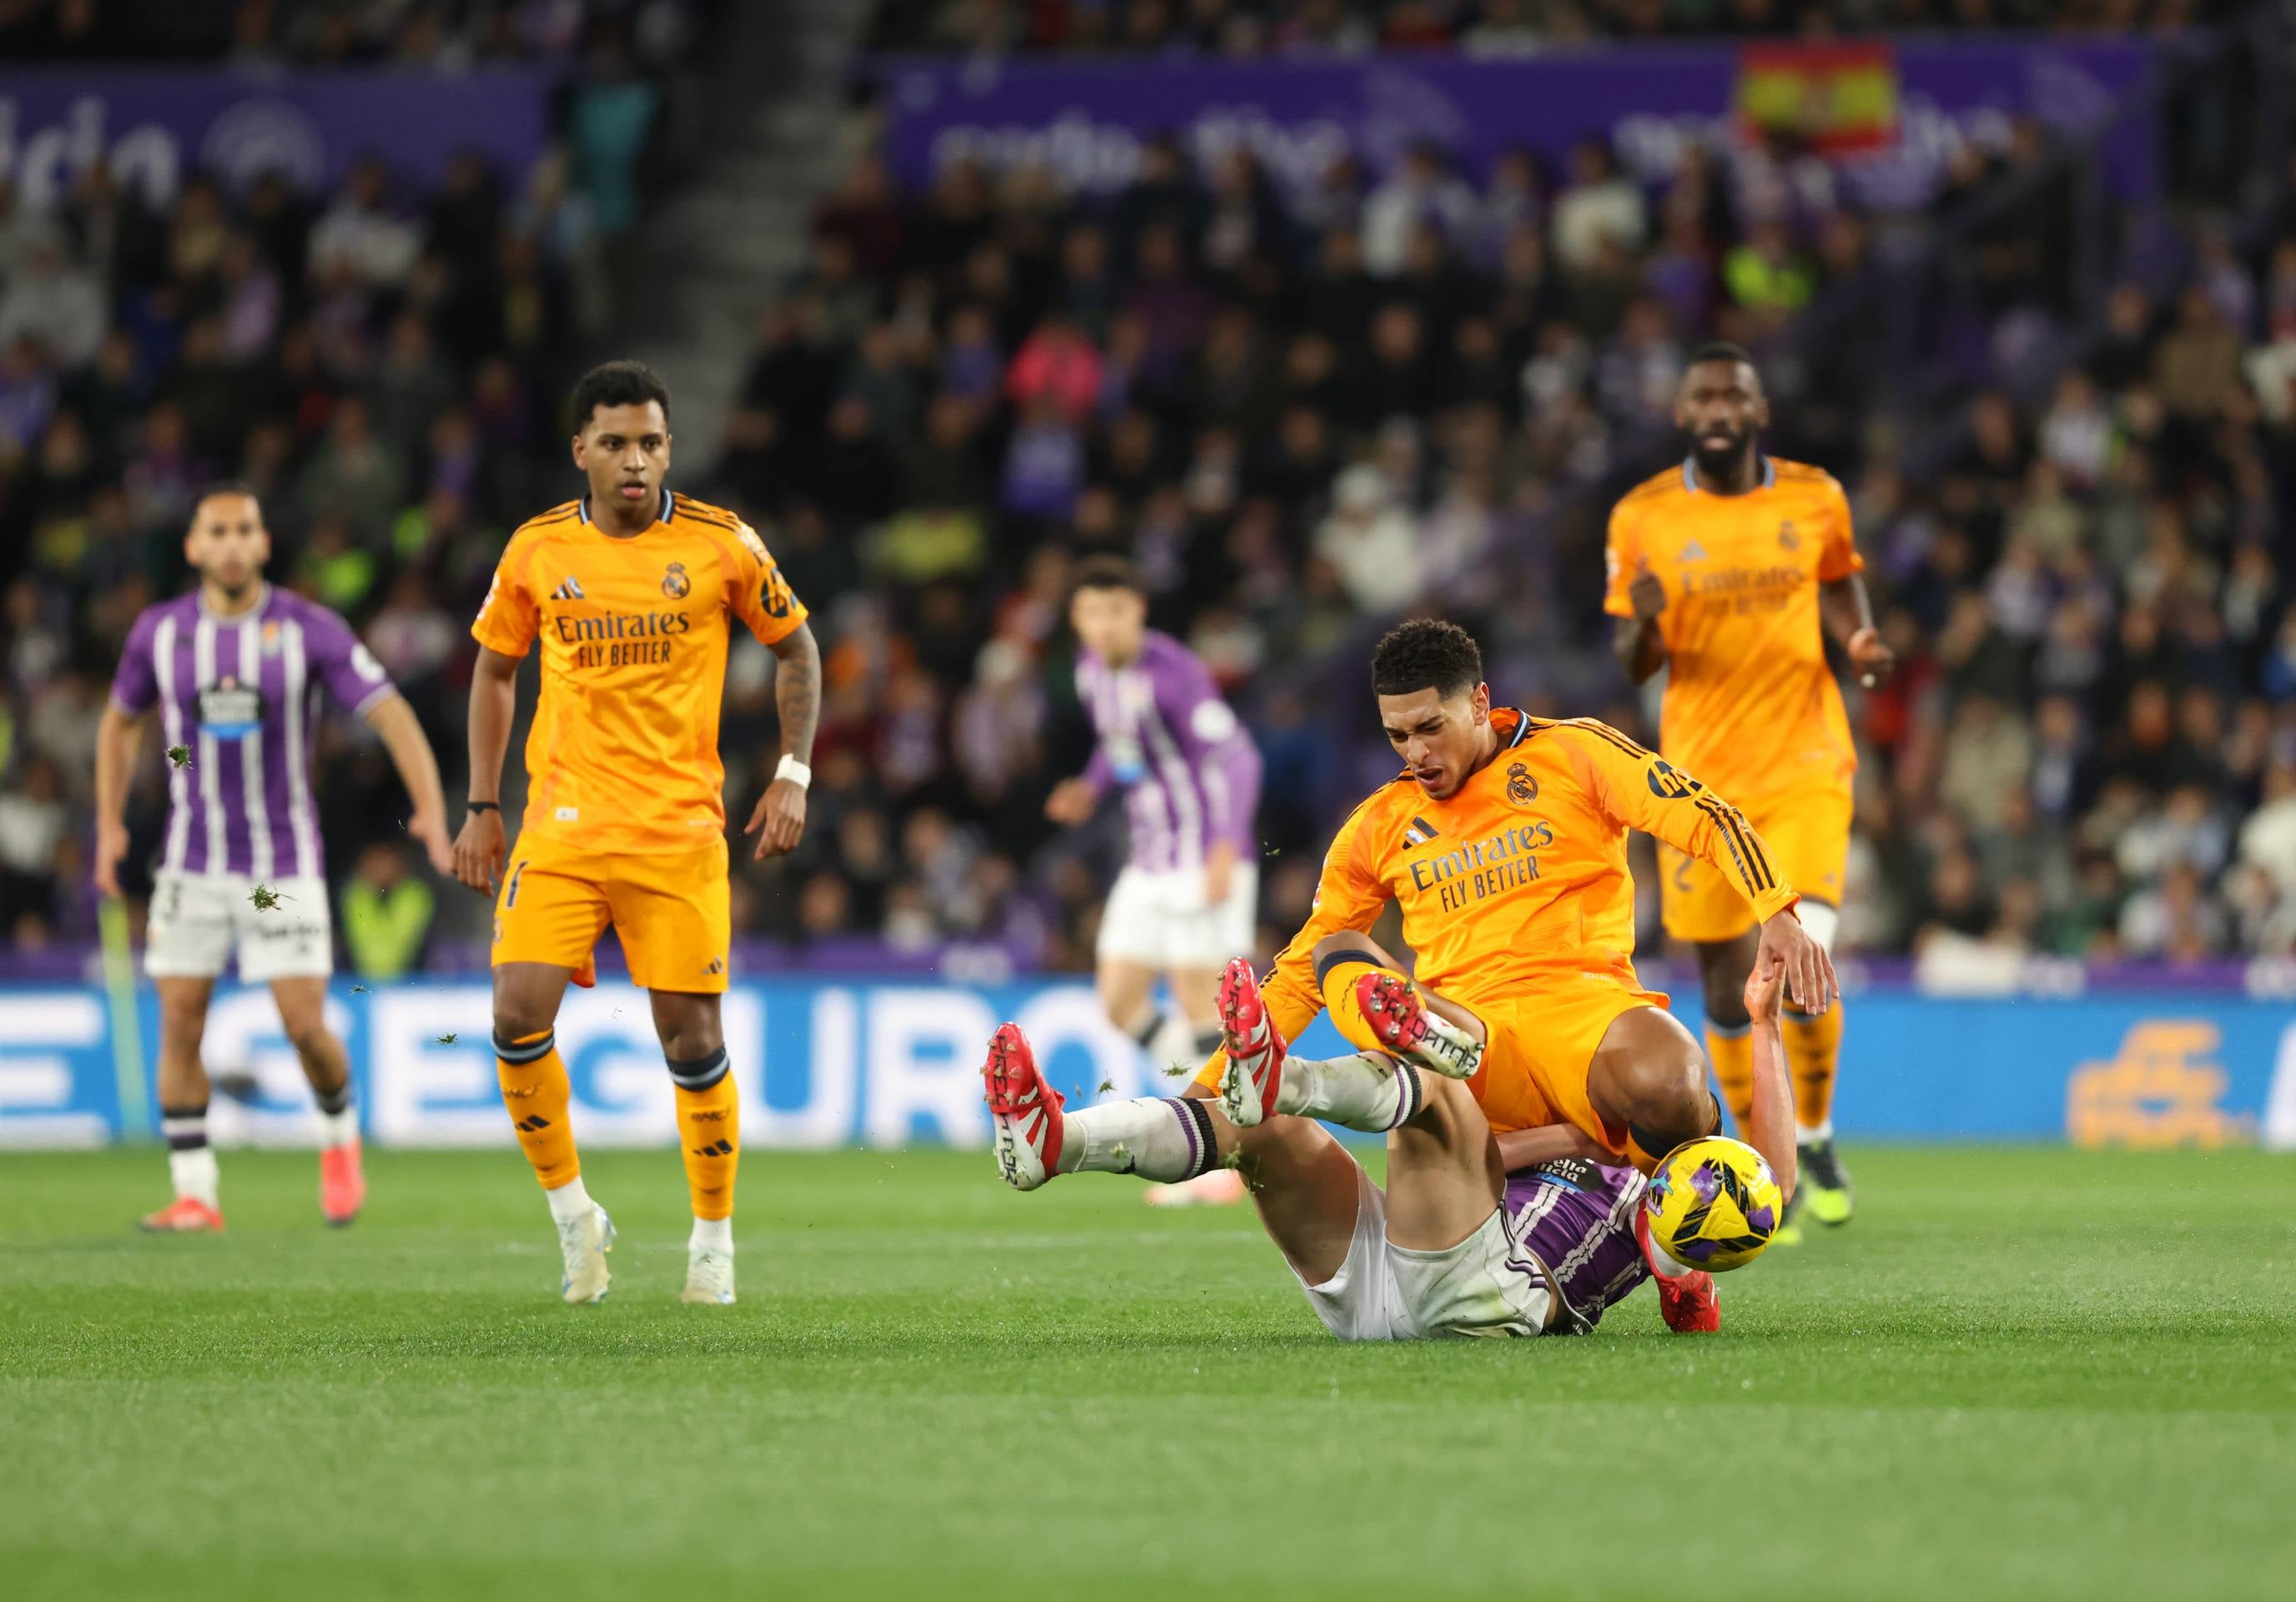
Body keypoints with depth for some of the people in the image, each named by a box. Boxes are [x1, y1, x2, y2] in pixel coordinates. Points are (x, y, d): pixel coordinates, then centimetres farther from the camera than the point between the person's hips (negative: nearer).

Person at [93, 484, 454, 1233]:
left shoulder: (309, 629, -9)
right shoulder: (160, 631, -1)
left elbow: (389, 713, -10)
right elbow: (121, 721, 16)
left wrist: (430, 807, -23)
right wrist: (110, 825, 9)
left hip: (285, 864, -2)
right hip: (193, 863, 2)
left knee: (305, 1026, -6)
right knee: (179, 1022, -5)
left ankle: (339, 1136, 24)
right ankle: (195, 1193, 2)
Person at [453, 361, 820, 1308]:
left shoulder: (721, 545, -2)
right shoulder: (537, 551, 3)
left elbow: (795, 650, 11)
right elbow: (494, 669, 16)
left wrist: (793, 776, 2)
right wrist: (482, 807, 11)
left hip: (679, 829, -1)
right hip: (561, 822, 1)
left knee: (691, 1037, -1)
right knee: (519, 1017, -13)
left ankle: (714, 1238, 16)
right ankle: (571, 1211, 7)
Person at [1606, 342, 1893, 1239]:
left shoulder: (1815, 500, 2)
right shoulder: (1644, 517, -1)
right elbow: (1636, 665, 3)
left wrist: (1860, 644, -2)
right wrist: (1644, 621, -20)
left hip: (1805, 766, -1)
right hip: (1701, 776, 1)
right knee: (1726, 982, 3)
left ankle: (1814, 1132, 11)